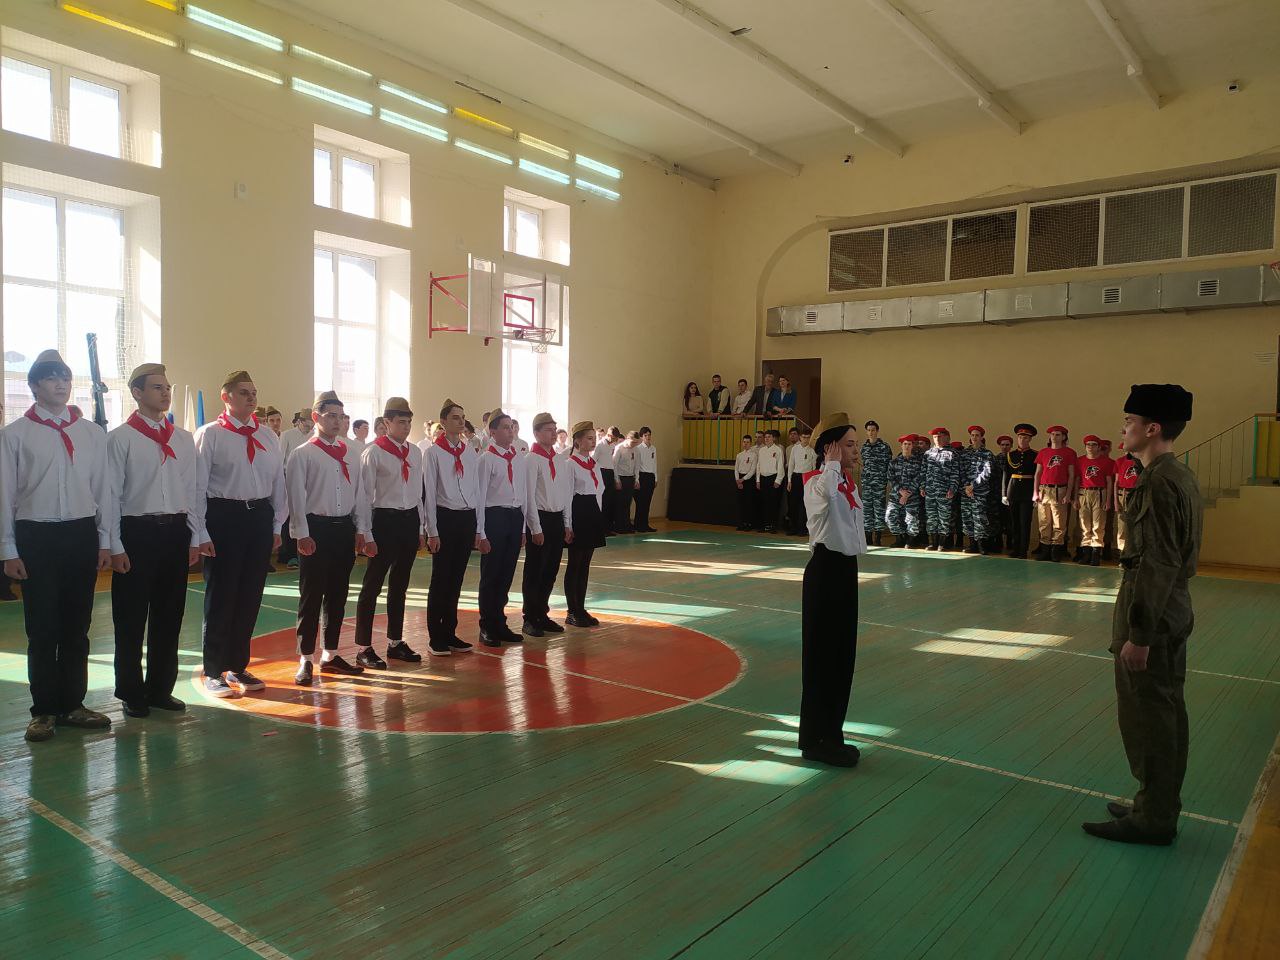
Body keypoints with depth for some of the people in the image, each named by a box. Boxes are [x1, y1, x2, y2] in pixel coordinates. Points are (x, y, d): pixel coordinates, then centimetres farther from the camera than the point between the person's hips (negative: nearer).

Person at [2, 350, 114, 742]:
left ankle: (73, 704, 23)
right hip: (36, 537, -2)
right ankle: (44, 710, 17)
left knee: (77, 627, 10)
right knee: (42, 629, 4)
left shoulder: (92, 433, 6)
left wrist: (104, 541, 6)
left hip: (81, 534, 3)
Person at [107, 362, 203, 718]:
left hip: (176, 531, 4)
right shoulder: (121, 438, -5)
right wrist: (116, 547, -8)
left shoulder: (184, 439, 8)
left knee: (169, 615, 12)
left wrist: (195, 538, 7)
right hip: (136, 531, -4)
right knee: (131, 618, 6)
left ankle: (160, 688, 25)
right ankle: (131, 693, 20)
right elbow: (112, 494, -6)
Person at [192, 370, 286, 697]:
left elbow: (278, 482, 13)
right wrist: (201, 533, -9)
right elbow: (198, 486, -6)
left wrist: (276, 526, 10)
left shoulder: (268, 436, 10)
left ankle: (238, 666, 27)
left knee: (250, 596, 12)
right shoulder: (210, 434, -4)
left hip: (260, 517, 5)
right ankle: (214, 673, 18)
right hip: (223, 517, -5)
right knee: (220, 596, 4)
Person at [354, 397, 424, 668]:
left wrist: (421, 528, 13)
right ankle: (364, 648, 10)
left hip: (410, 520, 6)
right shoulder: (373, 452, -9)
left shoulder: (415, 452, 8)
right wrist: (367, 535, -11)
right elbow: (365, 495, -9)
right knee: (372, 585, 1)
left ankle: (395, 642, 25)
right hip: (385, 520, -6)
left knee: (400, 584, 14)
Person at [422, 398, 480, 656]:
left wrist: (478, 529, 10)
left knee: (456, 578, 11)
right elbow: (429, 493, -6)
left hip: (467, 519, 5)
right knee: (441, 579, 1)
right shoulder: (433, 451, -4)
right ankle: (436, 637, 11)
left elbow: (477, 492, 12)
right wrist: (432, 531, -10)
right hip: (445, 518, -5)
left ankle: (450, 632, 21)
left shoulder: (471, 453, 10)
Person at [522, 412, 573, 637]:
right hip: (540, 519, -6)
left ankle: (542, 614, 24)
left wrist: (567, 524, 10)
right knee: (534, 572, 2)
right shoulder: (531, 459, -9)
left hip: (558, 519, 6)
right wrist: (536, 529, -14)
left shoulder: (560, 460, 11)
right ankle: (530, 619, 12)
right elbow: (529, 496, -12)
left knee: (551, 570, 12)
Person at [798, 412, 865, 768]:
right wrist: (833, 463, -25)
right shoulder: (817, 482, -15)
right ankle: (816, 740, 10)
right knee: (822, 655, -1)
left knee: (843, 655, 14)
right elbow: (827, 492, -41)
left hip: (847, 568, 9)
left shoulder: (847, 482, 12)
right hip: (825, 568, -9)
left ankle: (831, 733, 26)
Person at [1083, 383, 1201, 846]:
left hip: (1152, 610, -10)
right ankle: (1161, 806, 30)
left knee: (1145, 715, 1)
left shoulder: (1158, 483, -21)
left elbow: (1157, 564, -23)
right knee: (1167, 711, 17)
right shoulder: (1182, 475, 10)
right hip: (1175, 607, 10)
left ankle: (1152, 818, 13)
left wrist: (1138, 633, -20)